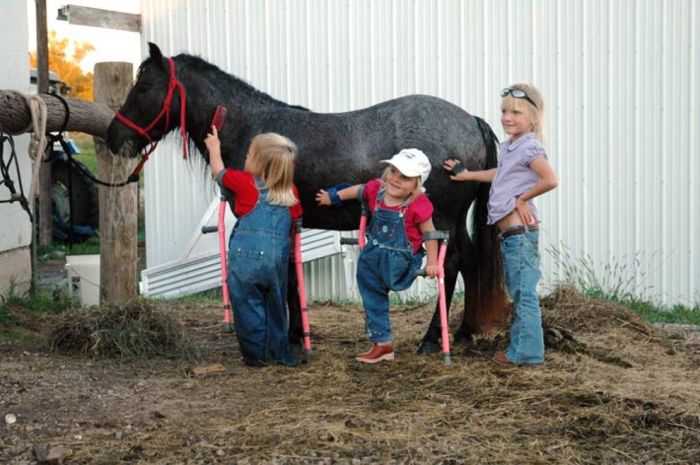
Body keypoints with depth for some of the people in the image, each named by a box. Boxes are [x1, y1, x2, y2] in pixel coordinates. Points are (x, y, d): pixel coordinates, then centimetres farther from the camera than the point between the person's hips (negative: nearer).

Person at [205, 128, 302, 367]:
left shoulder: (245, 182, -3)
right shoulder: (291, 192, 5)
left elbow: (218, 172, 14)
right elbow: (295, 223, 12)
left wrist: (214, 148, 32)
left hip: (246, 259, -4)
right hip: (277, 259, 4)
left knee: (248, 305, 6)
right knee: (275, 305, 18)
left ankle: (256, 354, 8)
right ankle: (279, 353, 23)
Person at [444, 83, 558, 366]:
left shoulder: (530, 147, -13)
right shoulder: (510, 147, 15)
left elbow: (550, 180, -27)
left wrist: (522, 198, -14)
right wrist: (467, 175, 35)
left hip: (520, 232, -10)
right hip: (511, 233, 10)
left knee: (524, 292, -6)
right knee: (518, 292, 15)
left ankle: (526, 353, -1)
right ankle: (521, 348, 23)